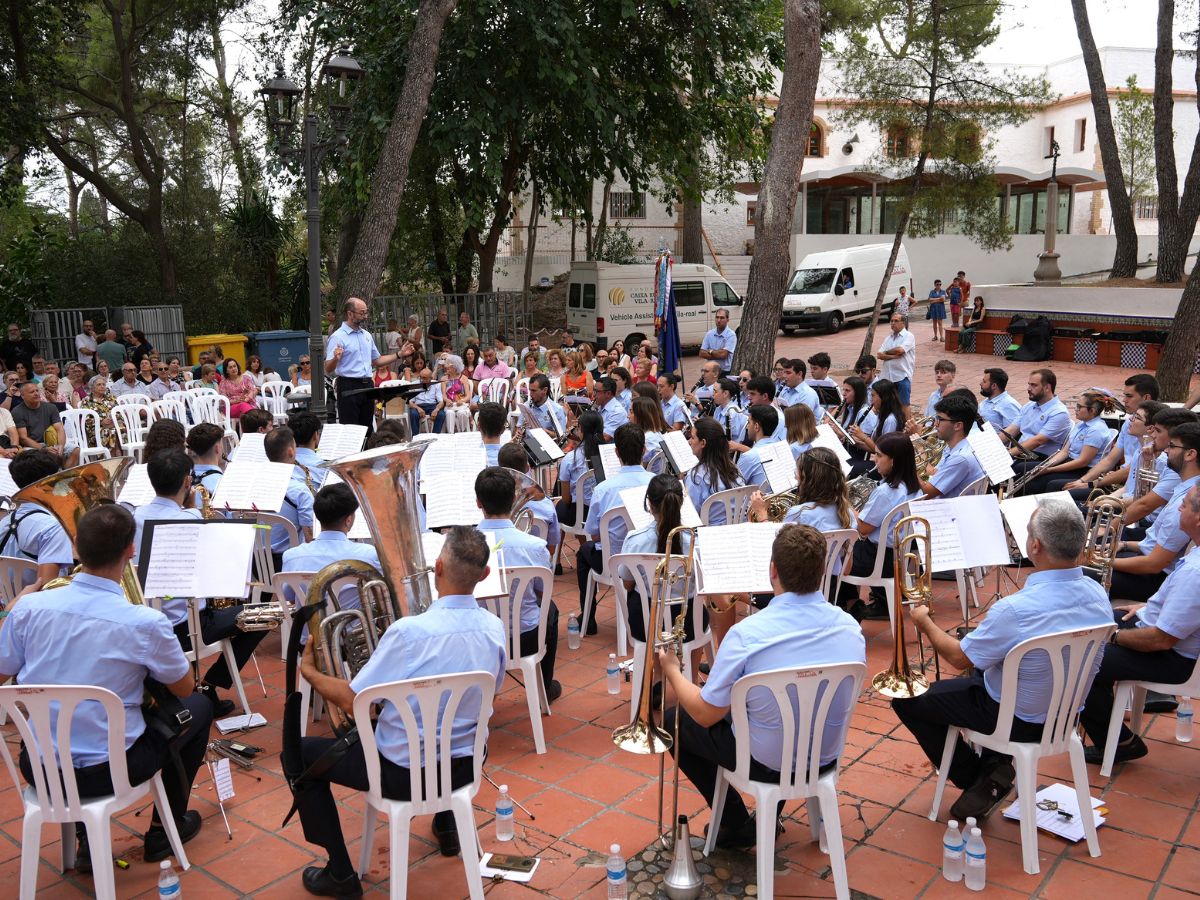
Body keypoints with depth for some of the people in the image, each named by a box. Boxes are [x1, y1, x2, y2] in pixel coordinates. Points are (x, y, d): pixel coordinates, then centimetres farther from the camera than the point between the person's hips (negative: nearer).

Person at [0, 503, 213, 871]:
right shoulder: (145, 623, -22)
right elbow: (184, 689, -4)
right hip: (107, 771, -4)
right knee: (198, 706, 20)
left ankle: (87, 839, 31)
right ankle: (165, 829, 30)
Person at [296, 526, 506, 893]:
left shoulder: (410, 631, -27)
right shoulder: (494, 628, -9)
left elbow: (350, 701, -19)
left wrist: (309, 671, -1)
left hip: (405, 773, -6)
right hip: (465, 766, 6)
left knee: (301, 753, 14)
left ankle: (340, 874, 16)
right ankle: (447, 824, 43)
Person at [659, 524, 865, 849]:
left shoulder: (747, 633, -28)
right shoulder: (851, 627, -13)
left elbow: (705, 715, -18)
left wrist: (672, 671, 1)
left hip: (766, 762, -5)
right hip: (827, 757, 5)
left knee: (675, 721, 17)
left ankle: (736, 826, 20)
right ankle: (769, 816, 33)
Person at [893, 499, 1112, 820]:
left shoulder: (1014, 610, -35)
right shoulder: (1097, 595, -14)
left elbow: (960, 658, -18)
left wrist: (925, 622, 1)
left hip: (1019, 720, -7)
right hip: (1067, 714, 7)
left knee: (907, 699, 8)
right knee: (981, 673, 32)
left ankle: (979, 779, 15)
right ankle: (997, 764, 21)